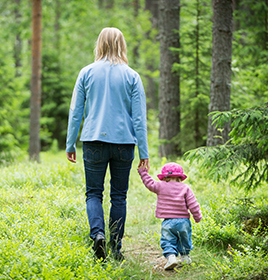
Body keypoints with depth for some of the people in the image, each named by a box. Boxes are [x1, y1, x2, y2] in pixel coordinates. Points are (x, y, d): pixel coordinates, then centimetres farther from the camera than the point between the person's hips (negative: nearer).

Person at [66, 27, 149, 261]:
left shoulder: (87, 73, 2)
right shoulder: (132, 76, 0)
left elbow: (76, 112, 4)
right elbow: (139, 117, 0)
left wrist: (70, 144, 12)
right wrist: (144, 152, 3)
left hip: (94, 141, 0)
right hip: (124, 143, 0)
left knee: (94, 193, 8)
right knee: (119, 195, 9)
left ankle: (98, 232, -18)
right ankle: (116, 248, 11)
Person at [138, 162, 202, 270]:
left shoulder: (161, 186, 0)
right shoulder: (185, 188, 2)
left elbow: (149, 183, 13)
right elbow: (193, 204, -1)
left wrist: (143, 172, 25)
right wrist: (197, 217, 11)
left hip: (167, 222, -2)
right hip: (183, 221, 2)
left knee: (167, 242, 0)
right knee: (184, 240, 23)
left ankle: (171, 256, -22)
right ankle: (185, 256, 33)